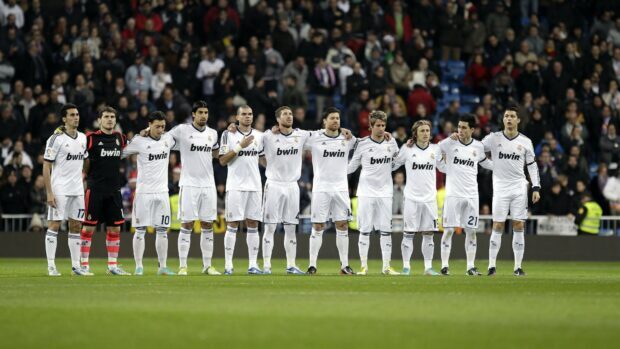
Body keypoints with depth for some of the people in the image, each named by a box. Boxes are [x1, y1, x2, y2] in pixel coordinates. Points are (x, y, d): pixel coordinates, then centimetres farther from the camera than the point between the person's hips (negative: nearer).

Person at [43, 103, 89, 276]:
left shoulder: (83, 138, 11)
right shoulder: (56, 139, -9)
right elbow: (46, 166, -9)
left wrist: (84, 186, 16)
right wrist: (49, 193, -15)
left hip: (77, 190, 6)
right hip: (59, 190, -6)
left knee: (76, 226, 7)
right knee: (54, 225, -5)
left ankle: (76, 265, 12)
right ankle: (51, 266, -3)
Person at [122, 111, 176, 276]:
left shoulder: (168, 139, 6)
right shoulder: (139, 141, -7)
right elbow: (120, 154, 2)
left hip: (162, 192, 4)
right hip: (144, 192, -4)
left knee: (162, 230, 5)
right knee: (140, 230, -1)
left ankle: (162, 267, 10)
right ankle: (139, 266, 4)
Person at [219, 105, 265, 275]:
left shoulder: (259, 136, 11)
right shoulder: (228, 134, -1)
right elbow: (222, 160, -7)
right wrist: (240, 146, -14)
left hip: (254, 186, 4)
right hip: (235, 186, -4)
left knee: (253, 224, 3)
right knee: (232, 224, -4)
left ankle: (253, 264, 4)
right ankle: (228, 265, -3)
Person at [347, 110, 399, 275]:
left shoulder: (391, 142, 5)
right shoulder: (362, 144, -4)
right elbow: (351, 166, 3)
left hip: (385, 192, 3)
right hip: (366, 192, -3)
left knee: (386, 231, 2)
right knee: (365, 230, -1)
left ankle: (386, 266, 8)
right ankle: (364, 266, 6)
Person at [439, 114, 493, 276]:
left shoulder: (478, 146, 6)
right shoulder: (449, 143, -3)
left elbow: (485, 163, 24)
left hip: (472, 195, 3)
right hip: (453, 194, -3)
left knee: (471, 231, 4)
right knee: (448, 230, -3)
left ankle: (471, 266, 10)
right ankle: (444, 265, 2)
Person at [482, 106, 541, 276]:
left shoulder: (525, 141, 4)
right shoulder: (494, 138, 0)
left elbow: (532, 165, 9)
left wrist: (536, 188, 2)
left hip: (519, 188, 1)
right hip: (500, 188, -1)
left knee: (519, 226, 0)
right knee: (498, 226, -3)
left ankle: (518, 267, 4)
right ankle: (492, 265, 1)